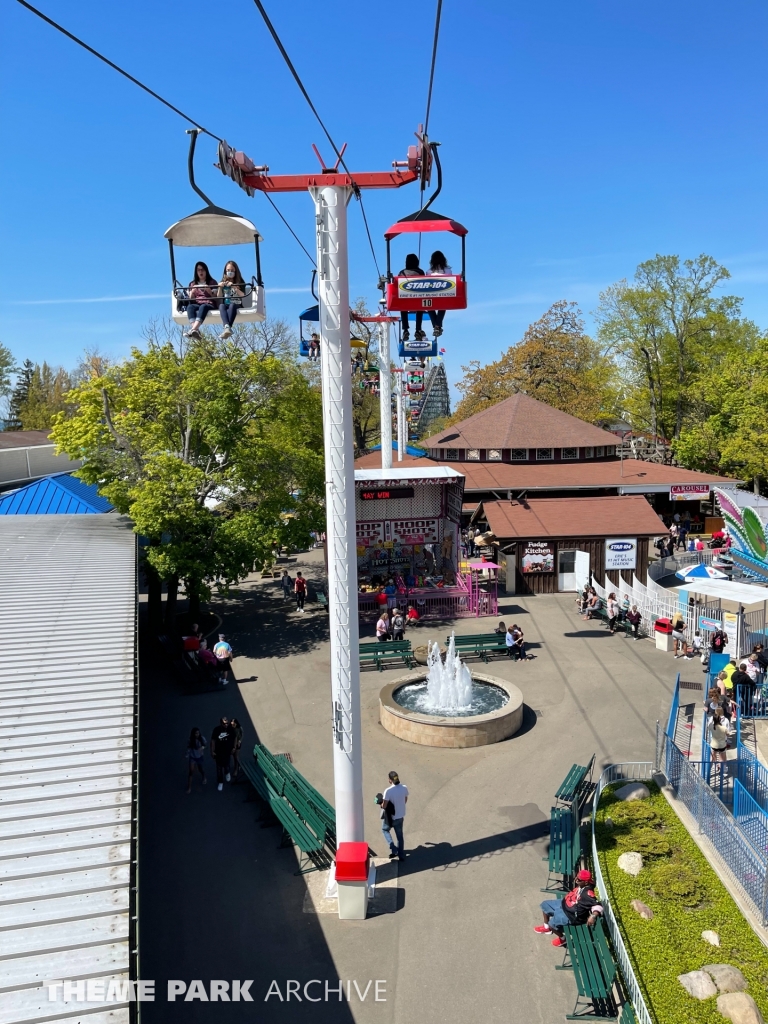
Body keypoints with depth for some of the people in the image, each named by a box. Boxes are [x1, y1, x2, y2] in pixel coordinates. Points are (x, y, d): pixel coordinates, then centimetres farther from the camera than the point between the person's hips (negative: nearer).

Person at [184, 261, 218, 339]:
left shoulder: (212, 282, 17)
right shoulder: (192, 284, 23)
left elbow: (216, 297, 9)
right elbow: (191, 298, 15)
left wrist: (209, 290, -9)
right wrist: (193, 291, -4)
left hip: (209, 305, -2)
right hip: (196, 304, 2)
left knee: (203, 307, -39)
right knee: (190, 306, -35)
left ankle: (193, 330, -61)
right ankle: (196, 330, -58)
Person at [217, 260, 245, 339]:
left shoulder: (240, 282, 12)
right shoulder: (222, 282, 19)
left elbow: (242, 295, -2)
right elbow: (219, 297, 11)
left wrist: (234, 287, -15)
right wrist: (220, 288, -7)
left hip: (236, 304, -2)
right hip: (225, 304, 2)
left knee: (232, 305, -38)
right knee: (221, 306, -35)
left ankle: (227, 328, -58)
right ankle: (227, 327, -59)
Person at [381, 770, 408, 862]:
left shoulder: (388, 791, -28)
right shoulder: (404, 788, -12)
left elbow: (384, 806, -21)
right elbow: (405, 801, 4)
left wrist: (382, 805, 1)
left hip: (391, 816, -4)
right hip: (400, 816, 4)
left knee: (385, 830, 25)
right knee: (399, 835, 23)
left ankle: (393, 850, 13)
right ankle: (401, 855, 34)